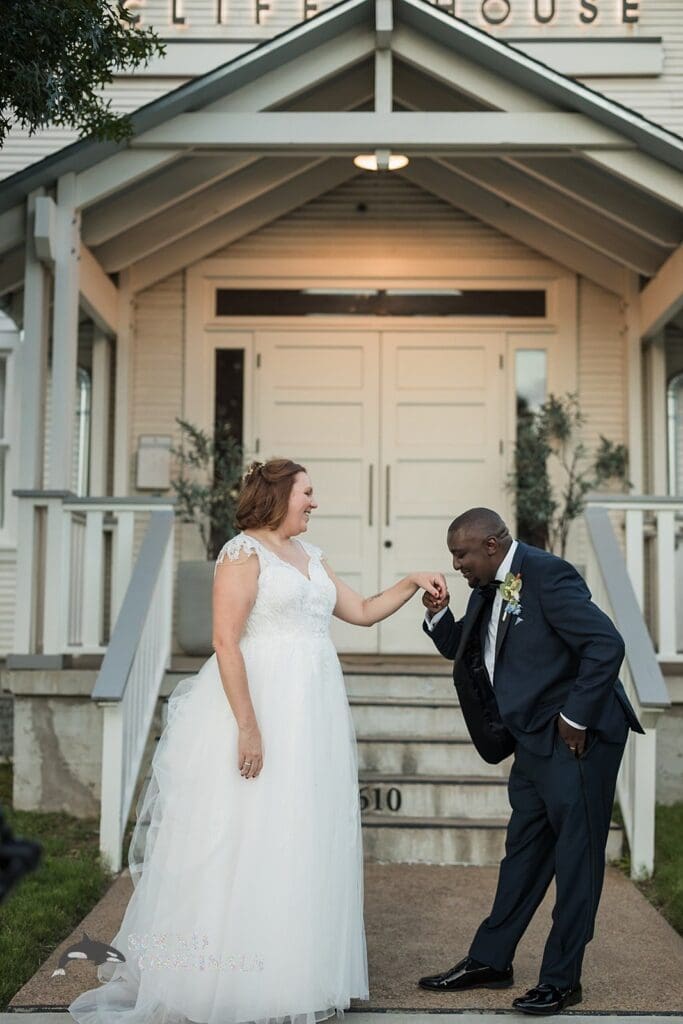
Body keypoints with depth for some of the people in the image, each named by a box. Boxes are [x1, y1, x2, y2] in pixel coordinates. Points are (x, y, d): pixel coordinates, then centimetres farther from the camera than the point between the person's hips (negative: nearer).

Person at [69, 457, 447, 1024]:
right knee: (250, 839, -4)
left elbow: (363, 611, 23)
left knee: (307, 841, 10)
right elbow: (226, 642, -16)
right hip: (261, 705, -8)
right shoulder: (243, 553, -8)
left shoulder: (311, 556, 15)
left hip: (315, 716, 8)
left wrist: (412, 582, 10)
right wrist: (247, 726, -22)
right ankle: (230, 978, 7)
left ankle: (295, 973, 20)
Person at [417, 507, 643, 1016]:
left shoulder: (546, 575, -18)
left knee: (576, 857, 2)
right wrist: (438, 615, -1)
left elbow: (607, 645, -22)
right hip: (534, 742, 9)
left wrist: (575, 719, -19)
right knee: (523, 852, 16)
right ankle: (490, 961, 26)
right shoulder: (488, 589, 9)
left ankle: (562, 979, 10)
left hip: (577, 739, -9)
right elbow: (463, 649, 19)